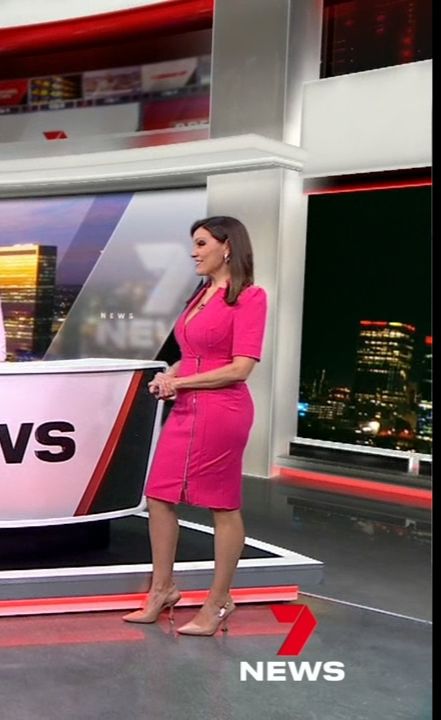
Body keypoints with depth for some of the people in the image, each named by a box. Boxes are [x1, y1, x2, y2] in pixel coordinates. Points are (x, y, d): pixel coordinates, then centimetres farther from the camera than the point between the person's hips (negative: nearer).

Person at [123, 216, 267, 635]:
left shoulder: (249, 296, -9)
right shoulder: (202, 296, 15)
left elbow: (240, 368, -15)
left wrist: (180, 381, -10)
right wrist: (169, 376, 4)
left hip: (221, 411, -9)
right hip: (185, 410, 9)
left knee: (223, 507, 3)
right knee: (159, 496, 10)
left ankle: (218, 602, 16)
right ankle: (162, 589, 24)